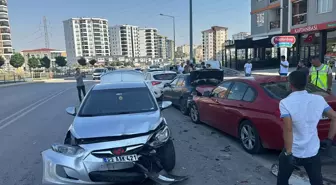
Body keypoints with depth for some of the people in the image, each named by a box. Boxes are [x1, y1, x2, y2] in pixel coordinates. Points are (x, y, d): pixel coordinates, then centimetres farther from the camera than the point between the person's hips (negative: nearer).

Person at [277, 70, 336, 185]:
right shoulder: (319, 99, -5)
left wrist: (288, 153, -20)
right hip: (313, 151, 4)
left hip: (293, 152, -4)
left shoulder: (285, 102, -20)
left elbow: (288, 129, -27)